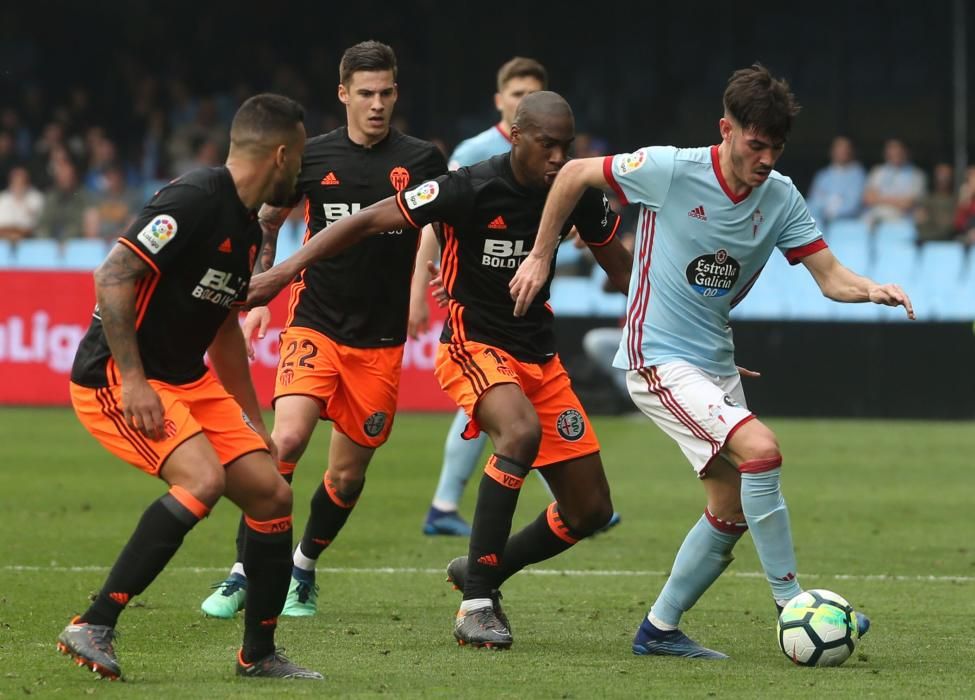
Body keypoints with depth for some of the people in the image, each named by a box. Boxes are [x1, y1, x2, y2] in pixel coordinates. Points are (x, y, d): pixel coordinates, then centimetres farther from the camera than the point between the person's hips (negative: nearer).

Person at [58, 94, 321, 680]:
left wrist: (254, 422, 26)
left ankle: (259, 653, 17)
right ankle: (93, 628, -23)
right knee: (204, 480, -29)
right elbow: (113, 276, -22)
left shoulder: (248, 229, 13)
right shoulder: (194, 201, -17)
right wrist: (133, 378, -26)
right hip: (117, 380, -9)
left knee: (272, 493, 3)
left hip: (188, 380, 9)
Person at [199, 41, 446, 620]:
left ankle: (303, 571, 29)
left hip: (381, 340, 1)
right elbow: (266, 221, 16)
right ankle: (242, 576, -12)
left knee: (348, 474, 5)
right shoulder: (312, 157, 1)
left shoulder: (422, 160, -2)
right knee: (287, 441, -21)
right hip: (315, 326, -1)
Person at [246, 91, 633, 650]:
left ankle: (482, 572, 28)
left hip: (540, 357, 6)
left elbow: (620, 265, 14)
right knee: (522, 431, -38)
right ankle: (476, 604, -29)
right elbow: (368, 222, -14)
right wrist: (285, 270, -19)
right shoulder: (471, 189, -19)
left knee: (591, 510, 1)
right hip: (473, 346, -6)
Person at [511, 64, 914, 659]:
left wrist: (873, 291, -24)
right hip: (658, 359, -7)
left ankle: (660, 630, 22)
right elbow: (575, 174, -3)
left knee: (731, 513, 8)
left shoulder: (780, 197, -1)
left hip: (716, 364, 7)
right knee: (760, 448, -25)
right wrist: (540, 258, 0)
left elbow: (830, 276, -2)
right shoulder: (669, 171, -15)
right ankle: (791, 602, -18)